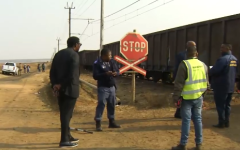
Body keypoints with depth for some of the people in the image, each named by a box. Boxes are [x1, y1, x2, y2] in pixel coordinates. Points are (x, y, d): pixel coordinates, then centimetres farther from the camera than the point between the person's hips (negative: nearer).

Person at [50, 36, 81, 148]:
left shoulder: (58, 54, 13)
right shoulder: (74, 55, -11)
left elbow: (52, 72, 8)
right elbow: (72, 75, -20)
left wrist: (55, 85, -1)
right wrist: (61, 85, -12)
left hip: (60, 89, 8)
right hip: (69, 89, -8)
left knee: (64, 113, 15)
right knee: (67, 114, -4)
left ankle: (67, 136, 27)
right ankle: (64, 140, 0)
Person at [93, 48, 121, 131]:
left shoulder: (112, 61, 5)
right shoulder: (97, 63, -12)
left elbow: (118, 71, 10)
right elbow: (95, 76, -16)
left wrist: (116, 73, -15)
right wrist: (105, 74, -28)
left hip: (112, 87, 6)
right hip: (103, 87, -6)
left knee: (112, 104, 12)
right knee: (101, 104, -8)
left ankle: (112, 122, 25)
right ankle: (98, 123, -1)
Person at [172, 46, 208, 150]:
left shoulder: (184, 64, -11)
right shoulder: (203, 65, 7)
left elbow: (179, 83, -13)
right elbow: (206, 81, 16)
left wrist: (176, 96, -8)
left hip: (187, 97, -5)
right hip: (199, 97, 5)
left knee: (186, 120, -1)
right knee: (198, 119, 12)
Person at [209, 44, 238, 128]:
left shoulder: (222, 59, -21)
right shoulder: (235, 59, 8)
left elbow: (214, 71, -22)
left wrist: (209, 72, -2)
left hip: (221, 86, -8)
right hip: (230, 86, 8)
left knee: (220, 105, 0)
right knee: (227, 104, 15)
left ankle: (221, 123, 3)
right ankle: (226, 122, 19)